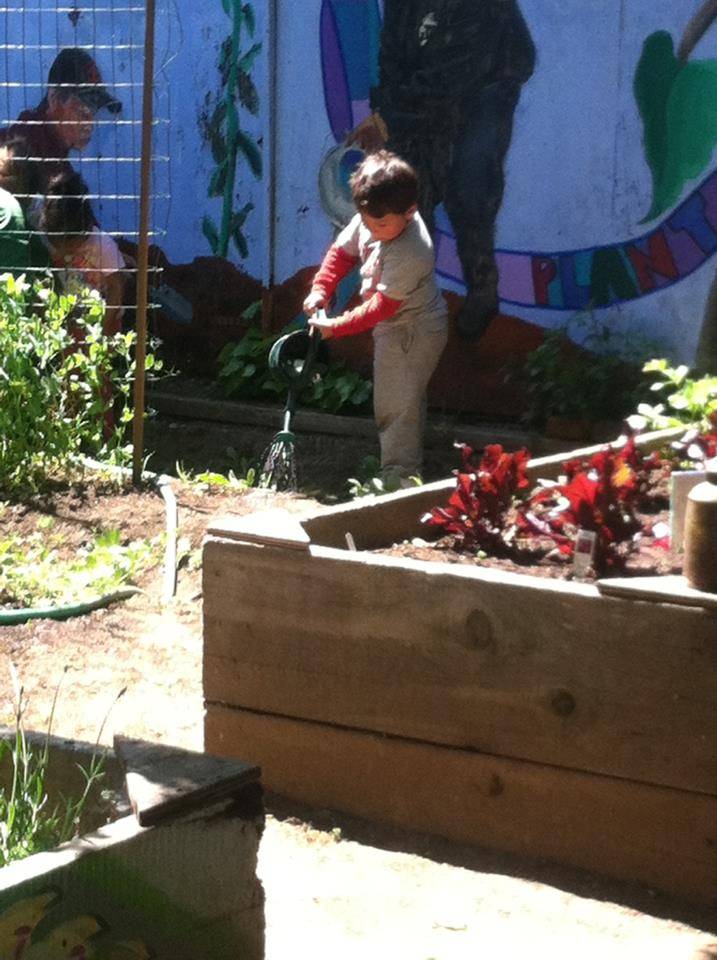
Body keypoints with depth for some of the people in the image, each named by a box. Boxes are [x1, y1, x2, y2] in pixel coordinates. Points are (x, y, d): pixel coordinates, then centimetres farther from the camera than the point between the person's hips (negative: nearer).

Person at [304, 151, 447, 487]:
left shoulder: (409, 254, -34)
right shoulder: (372, 219, -11)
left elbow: (382, 306, -29)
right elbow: (342, 250, 5)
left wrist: (337, 327, -24)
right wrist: (320, 289, -7)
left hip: (412, 333, -10)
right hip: (398, 326, 10)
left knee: (396, 407, -7)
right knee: (407, 401, 22)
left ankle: (397, 481, 0)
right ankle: (408, 467, 36)